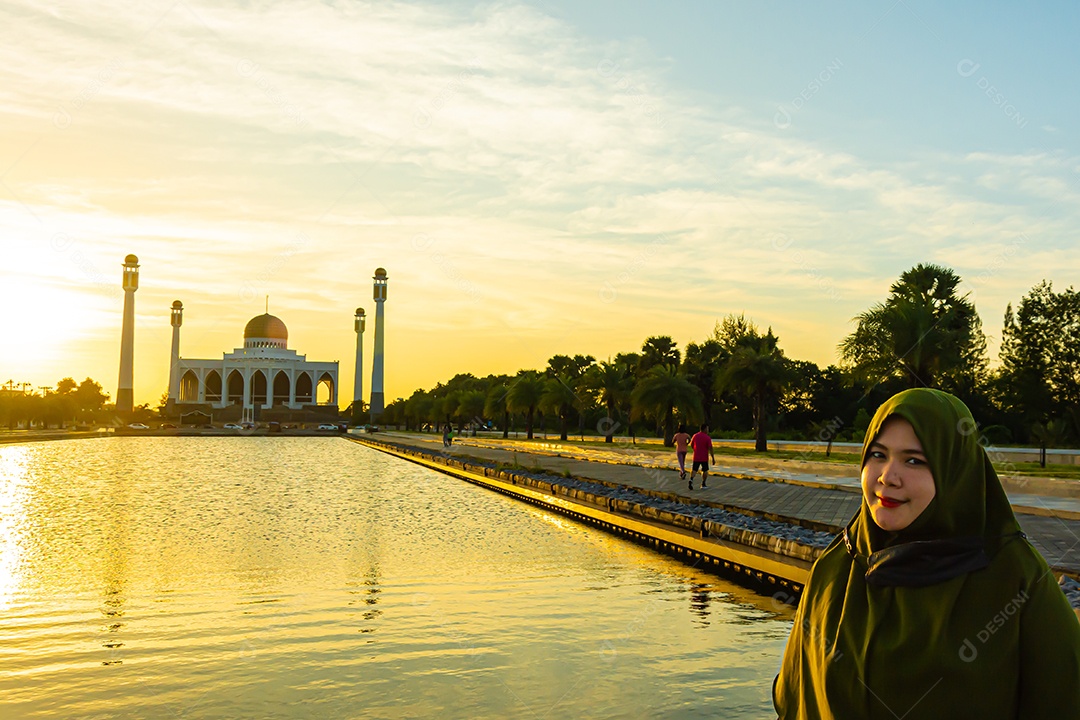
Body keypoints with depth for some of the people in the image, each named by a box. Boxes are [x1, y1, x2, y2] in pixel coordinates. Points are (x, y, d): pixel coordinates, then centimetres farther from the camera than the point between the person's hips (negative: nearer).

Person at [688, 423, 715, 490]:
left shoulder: (695, 436, 0)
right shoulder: (707, 438, -13)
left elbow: (691, 445, 11)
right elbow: (710, 448, -15)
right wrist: (713, 458, -10)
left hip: (696, 457, 3)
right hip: (704, 457, -3)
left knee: (694, 469, 7)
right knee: (705, 470, 15)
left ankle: (691, 480, -18)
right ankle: (703, 484, 17)